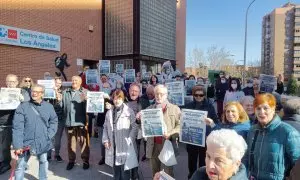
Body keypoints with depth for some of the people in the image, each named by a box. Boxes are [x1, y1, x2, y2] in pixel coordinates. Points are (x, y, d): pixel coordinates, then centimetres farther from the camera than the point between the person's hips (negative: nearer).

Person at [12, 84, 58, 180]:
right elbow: (17, 128, -11)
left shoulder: (49, 106, -3)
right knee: (20, 165, 6)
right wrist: (17, 145, -14)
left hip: (43, 142, 2)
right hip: (26, 142, -2)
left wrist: (49, 135, -4)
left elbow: (53, 121, 7)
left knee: (43, 162, 19)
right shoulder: (23, 107, -9)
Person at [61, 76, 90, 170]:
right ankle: (71, 160, 26)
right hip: (69, 121, 4)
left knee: (84, 142, 2)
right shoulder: (65, 92, 12)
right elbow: (61, 106, 11)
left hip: (81, 121, -4)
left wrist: (85, 100, -28)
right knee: (70, 142, 14)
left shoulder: (85, 92, -1)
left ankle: (85, 160, 15)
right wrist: (59, 100, -8)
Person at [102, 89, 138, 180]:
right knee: (115, 167, 16)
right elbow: (105, 127, 14)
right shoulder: (109, 112, 10)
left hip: (124, 146, -4)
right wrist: (105, 140, 4)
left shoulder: (129, 111, -7)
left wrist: (129, 141, -13)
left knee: (124, 168, 3)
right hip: (113, 145, 5)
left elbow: (134, 127, -9)